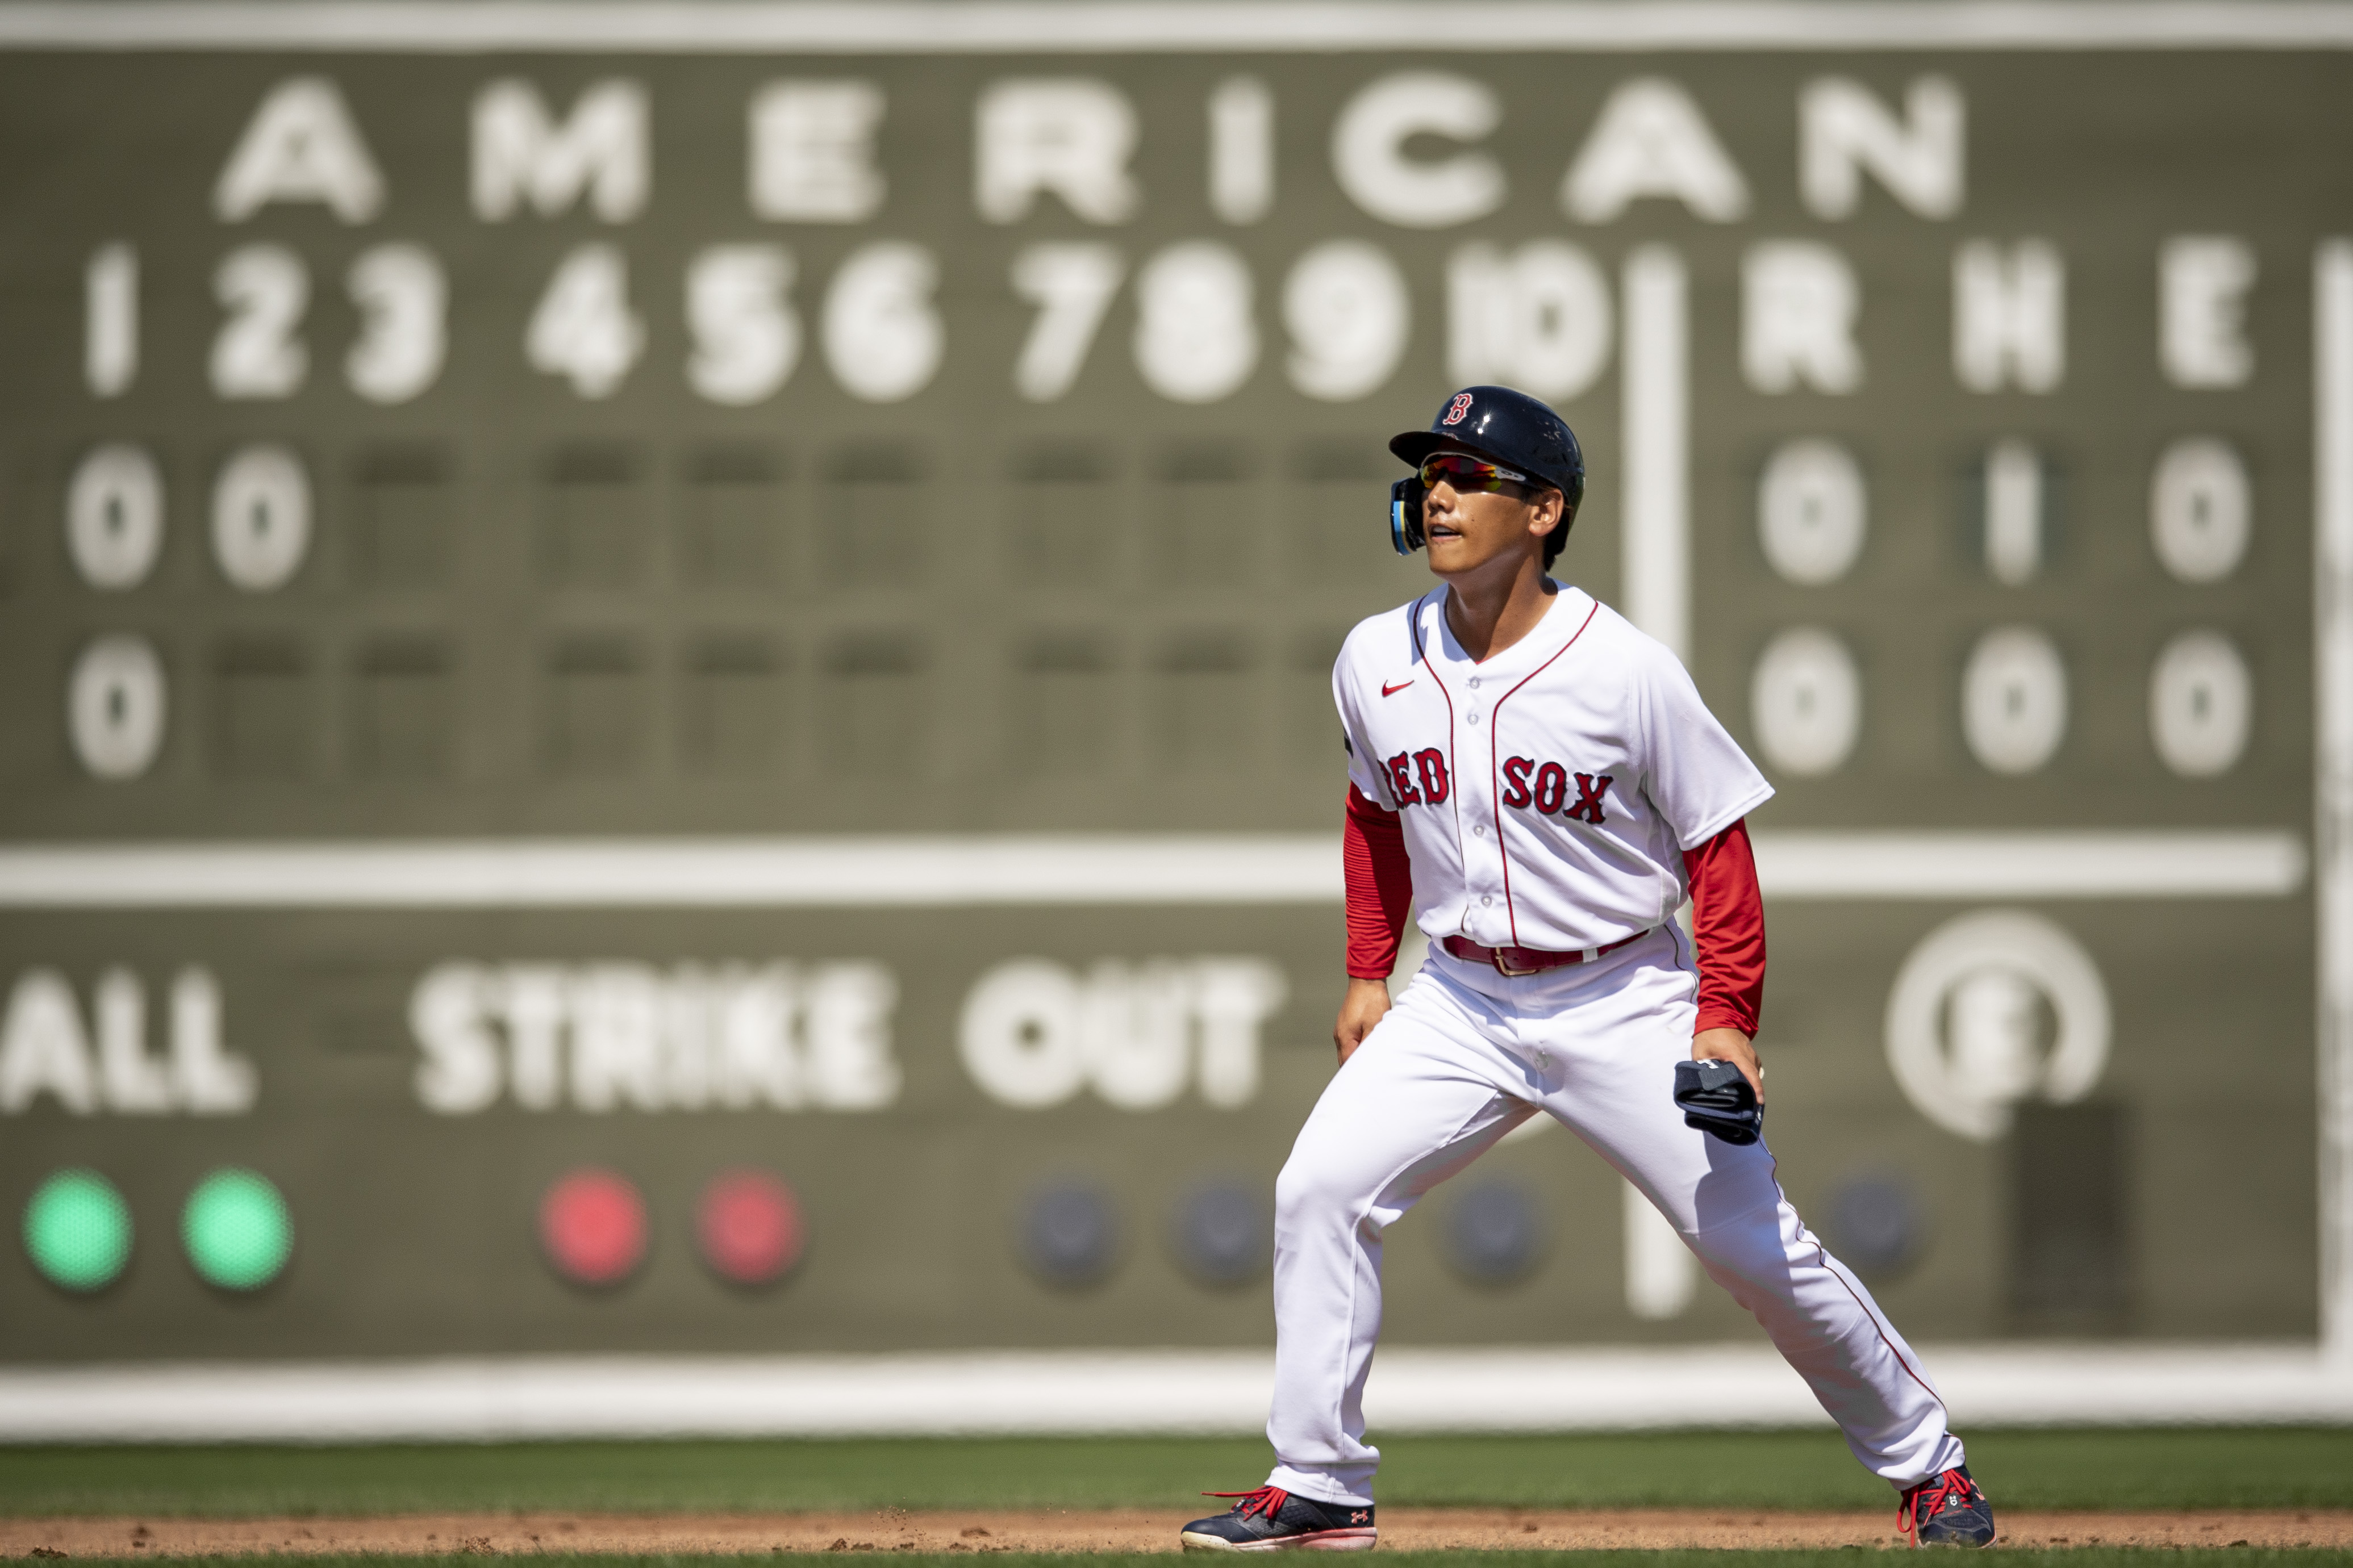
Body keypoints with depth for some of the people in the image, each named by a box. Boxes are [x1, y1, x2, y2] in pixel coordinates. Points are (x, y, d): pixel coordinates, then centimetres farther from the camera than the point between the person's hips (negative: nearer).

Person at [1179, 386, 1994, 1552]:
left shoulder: (1626, 672, -17)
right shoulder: (1375, 662, -3)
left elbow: (1716, 841, -10)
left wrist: (1727, 1017, -16)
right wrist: (1367, 974, 13)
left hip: (1624, 1004, -4)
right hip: (1461, 1002, 4)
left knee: (1755, 1246, -4)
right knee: (1319, 1190, -11)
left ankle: (1927, 1463, 15)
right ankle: (1319, 1487, -2)